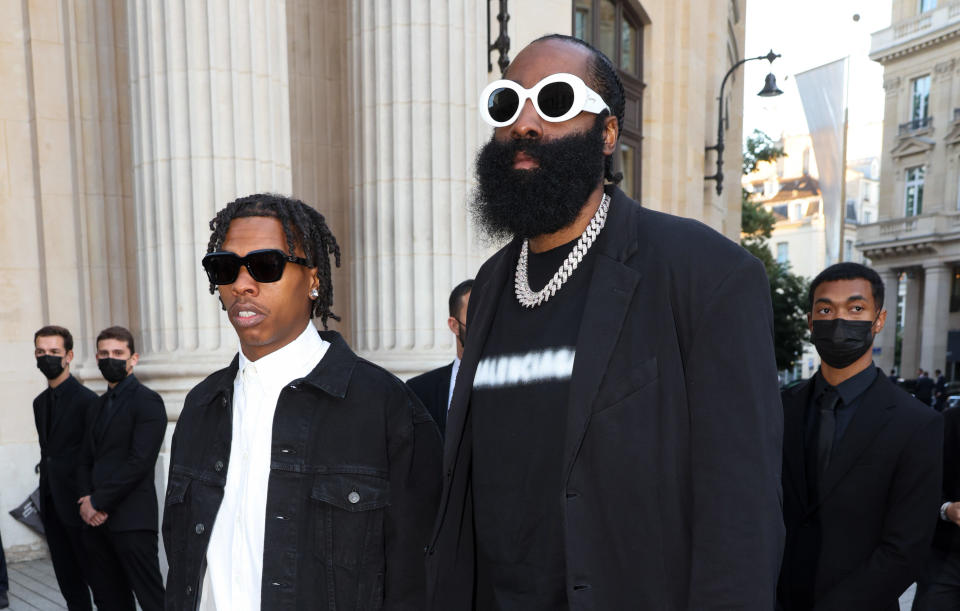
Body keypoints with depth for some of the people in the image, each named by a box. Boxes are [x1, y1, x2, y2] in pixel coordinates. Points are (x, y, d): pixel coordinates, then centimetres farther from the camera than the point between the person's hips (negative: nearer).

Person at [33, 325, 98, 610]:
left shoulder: (87, 400, -14)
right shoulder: (40, 402, 12)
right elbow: (47, 451, 17)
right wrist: (45, 496, 14)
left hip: (76, 505, -8)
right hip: (51, 506, 8)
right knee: (68, 581, 15)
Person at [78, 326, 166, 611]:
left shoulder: (147, 401, -9)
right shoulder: (99, 405, 17)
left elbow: (140, 462, -16)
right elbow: (86, 459, 16)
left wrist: (98, 502, -12)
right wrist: (86, 498, -1)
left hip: (132, 522, -8)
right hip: (97, 522, 8)